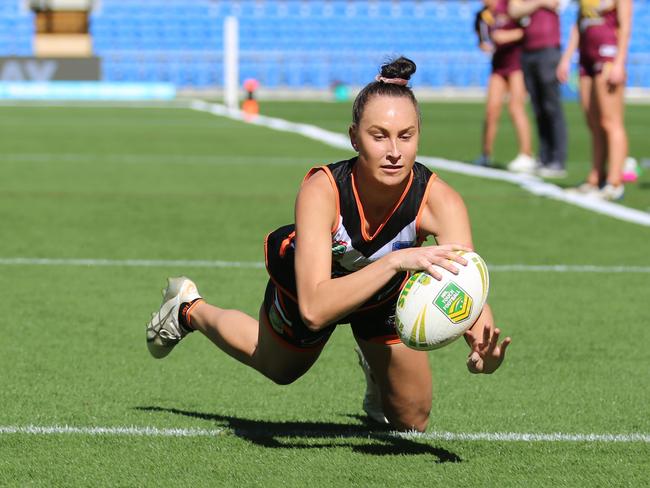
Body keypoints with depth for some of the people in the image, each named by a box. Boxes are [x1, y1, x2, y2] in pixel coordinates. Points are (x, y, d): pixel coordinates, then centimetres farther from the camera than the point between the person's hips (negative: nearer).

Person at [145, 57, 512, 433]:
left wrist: (483, 353, -69)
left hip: (386, 296, 1)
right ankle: (189, 310, 57)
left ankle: (376, 365, 48)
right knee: (277, 369, 29)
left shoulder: (439, 201, -38)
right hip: (308, 284, -1)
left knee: (412, 422, 14)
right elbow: (314, 309, -51)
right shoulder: (321, 190, -42)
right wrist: (395, 261, -63)